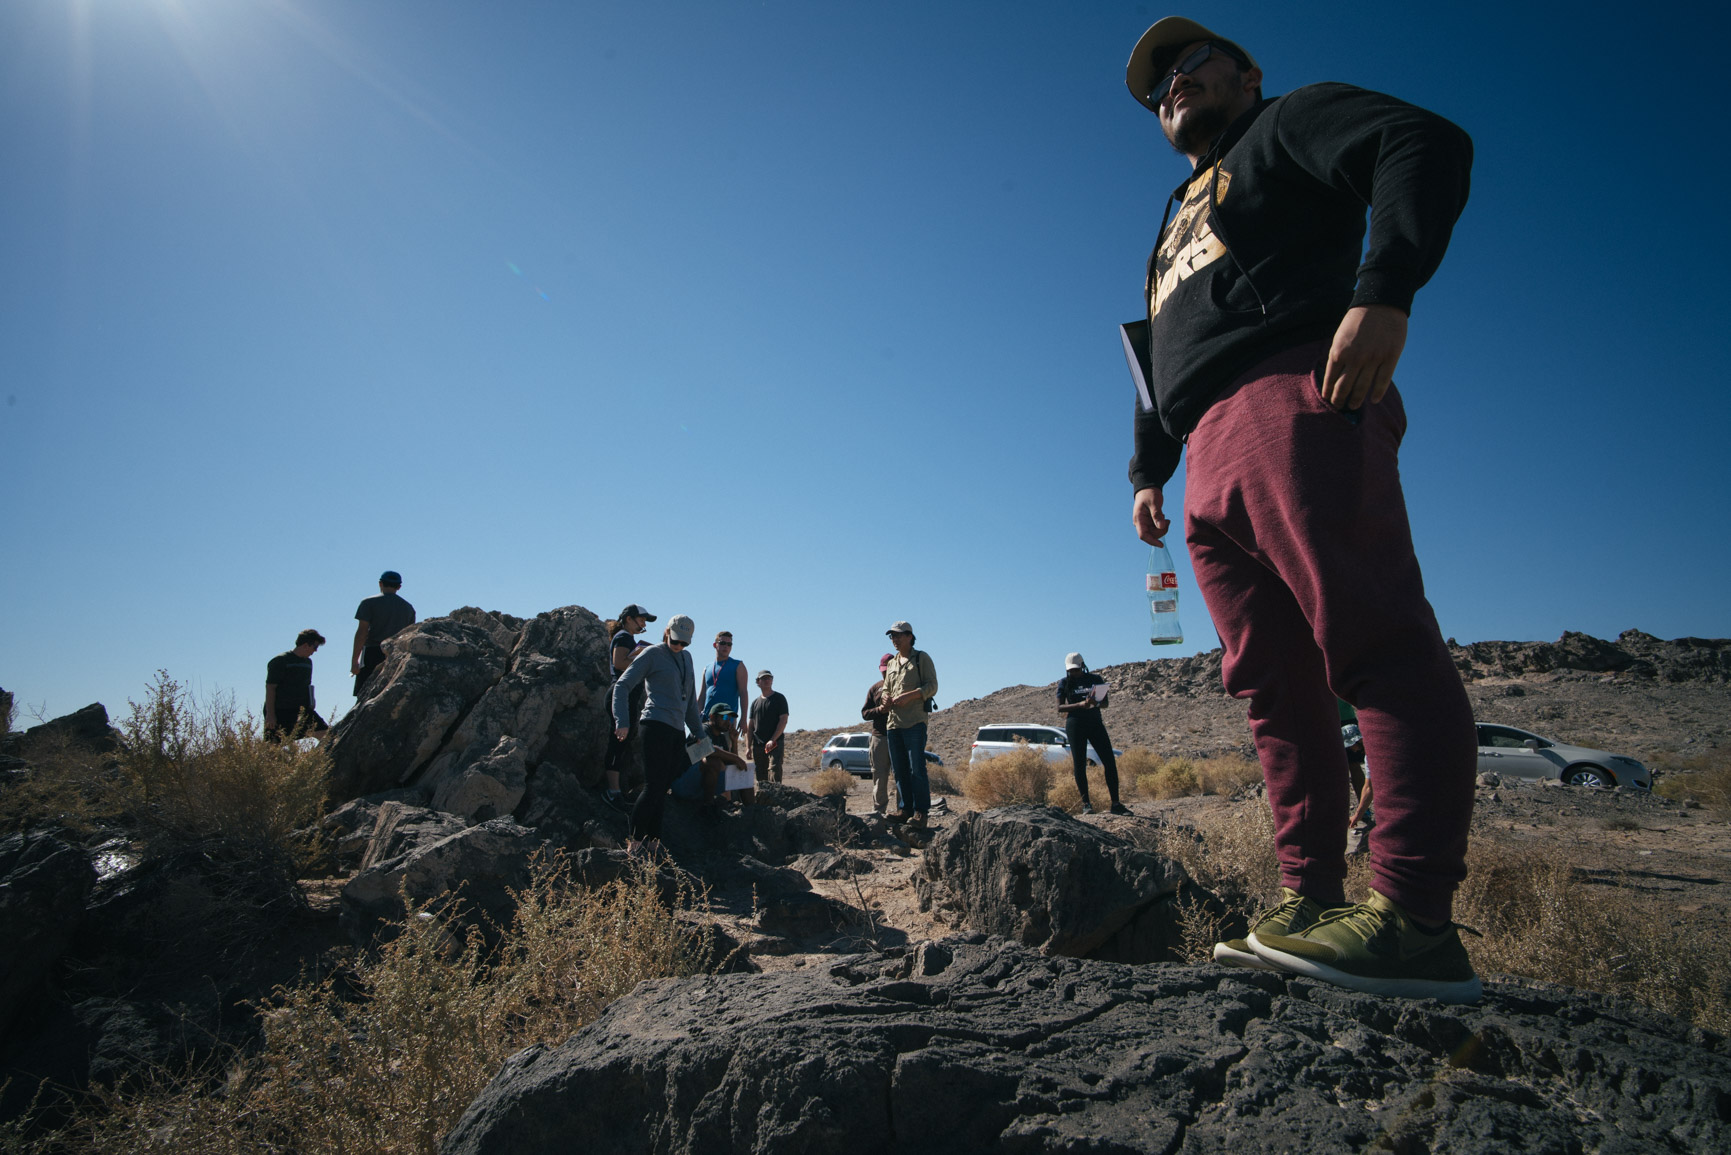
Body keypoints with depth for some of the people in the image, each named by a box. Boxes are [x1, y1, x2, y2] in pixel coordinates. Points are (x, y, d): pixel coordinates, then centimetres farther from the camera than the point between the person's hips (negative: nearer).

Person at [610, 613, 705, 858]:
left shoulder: (686, 658, 20)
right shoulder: (652, 654, 0)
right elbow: (622, 686, -4)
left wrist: (699, 733, 24)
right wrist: (622, 722, -15)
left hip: (677, 730, 7)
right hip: (656, 725, -7)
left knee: (662, 788, 6)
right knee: (654, 786, -11)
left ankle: (652, 842, 10)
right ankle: (634, 842, -5)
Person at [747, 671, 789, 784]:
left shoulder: (779, 698, 3)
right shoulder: (755, 702, 17)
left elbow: (783, 721, -6)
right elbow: (750, 726, 16)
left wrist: (772, 740, -15)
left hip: (775, 744, -5)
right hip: (757, 745, 5)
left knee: (774, 772, -17)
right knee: (761, 777, 4)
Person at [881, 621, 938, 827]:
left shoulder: (922, 658, 3)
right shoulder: (892, 663, 22)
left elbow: (932, 686, -5)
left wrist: (908, 696, -17)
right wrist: (886, 697, 3)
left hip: (914, 721, -7)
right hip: (893, 723, 7)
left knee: (917, 769, -8)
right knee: (899, 770, 6)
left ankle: (920, 812, -4)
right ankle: (904, 809, 12)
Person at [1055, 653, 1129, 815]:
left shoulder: (1095, 679, 8)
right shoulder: (1064, 683, 3)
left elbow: (1105, 703, 7)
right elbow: (1060, 707, -3)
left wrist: (1096, 702, -16)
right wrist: (1080, 704, -17)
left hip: (1095, 723, 2)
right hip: (1075, 725, -2)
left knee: (1110, 761, -4)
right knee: (1079, 765, -2)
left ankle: (1115, 804, 1)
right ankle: (1086, 804, 7)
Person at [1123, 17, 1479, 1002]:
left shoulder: (1291, 123, 17)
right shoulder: (1178, 227, 38)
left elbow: (1427, 144, -3)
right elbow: (1159, 374, 36)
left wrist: (1384, 291, -19)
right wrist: (1148, 470, 23)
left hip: (1294, 403, -8)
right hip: (1214, 461, 8)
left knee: (1374, 644, -17)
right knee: (1276, 687, 0)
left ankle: (1415, 922, -18)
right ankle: (1312, 905, 2)